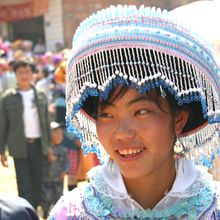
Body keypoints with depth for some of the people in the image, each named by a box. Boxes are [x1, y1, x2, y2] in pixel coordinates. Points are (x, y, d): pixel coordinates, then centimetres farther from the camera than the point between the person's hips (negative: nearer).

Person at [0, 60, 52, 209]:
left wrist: (48, 146, 12)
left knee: (37, 184, 7)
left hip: (38, 144, 3)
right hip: (20, 146, -3)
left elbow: (46, 122, 14)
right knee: (24, 186, -5)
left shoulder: (41, 96, 8)